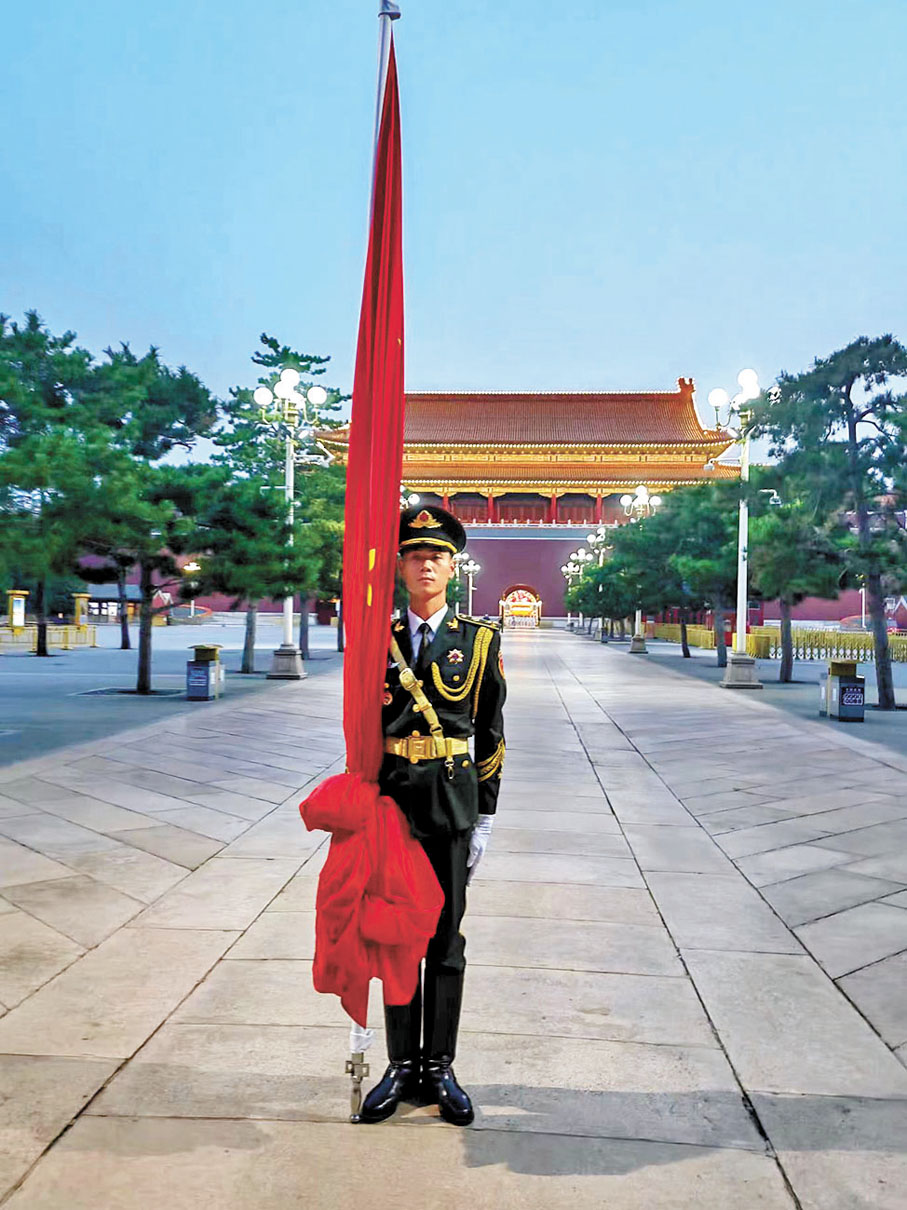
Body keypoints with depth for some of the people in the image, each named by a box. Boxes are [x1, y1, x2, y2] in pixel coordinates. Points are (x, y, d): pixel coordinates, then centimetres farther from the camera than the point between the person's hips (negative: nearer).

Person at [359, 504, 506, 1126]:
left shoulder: (479, 639, 2)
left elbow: (490, 734, 3)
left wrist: (484, 818, 1)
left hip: (452, 800, -1)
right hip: (391, 795, 2)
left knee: (446, 936, 8)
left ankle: (439, 1068, 23)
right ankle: (402, 1065, 25)